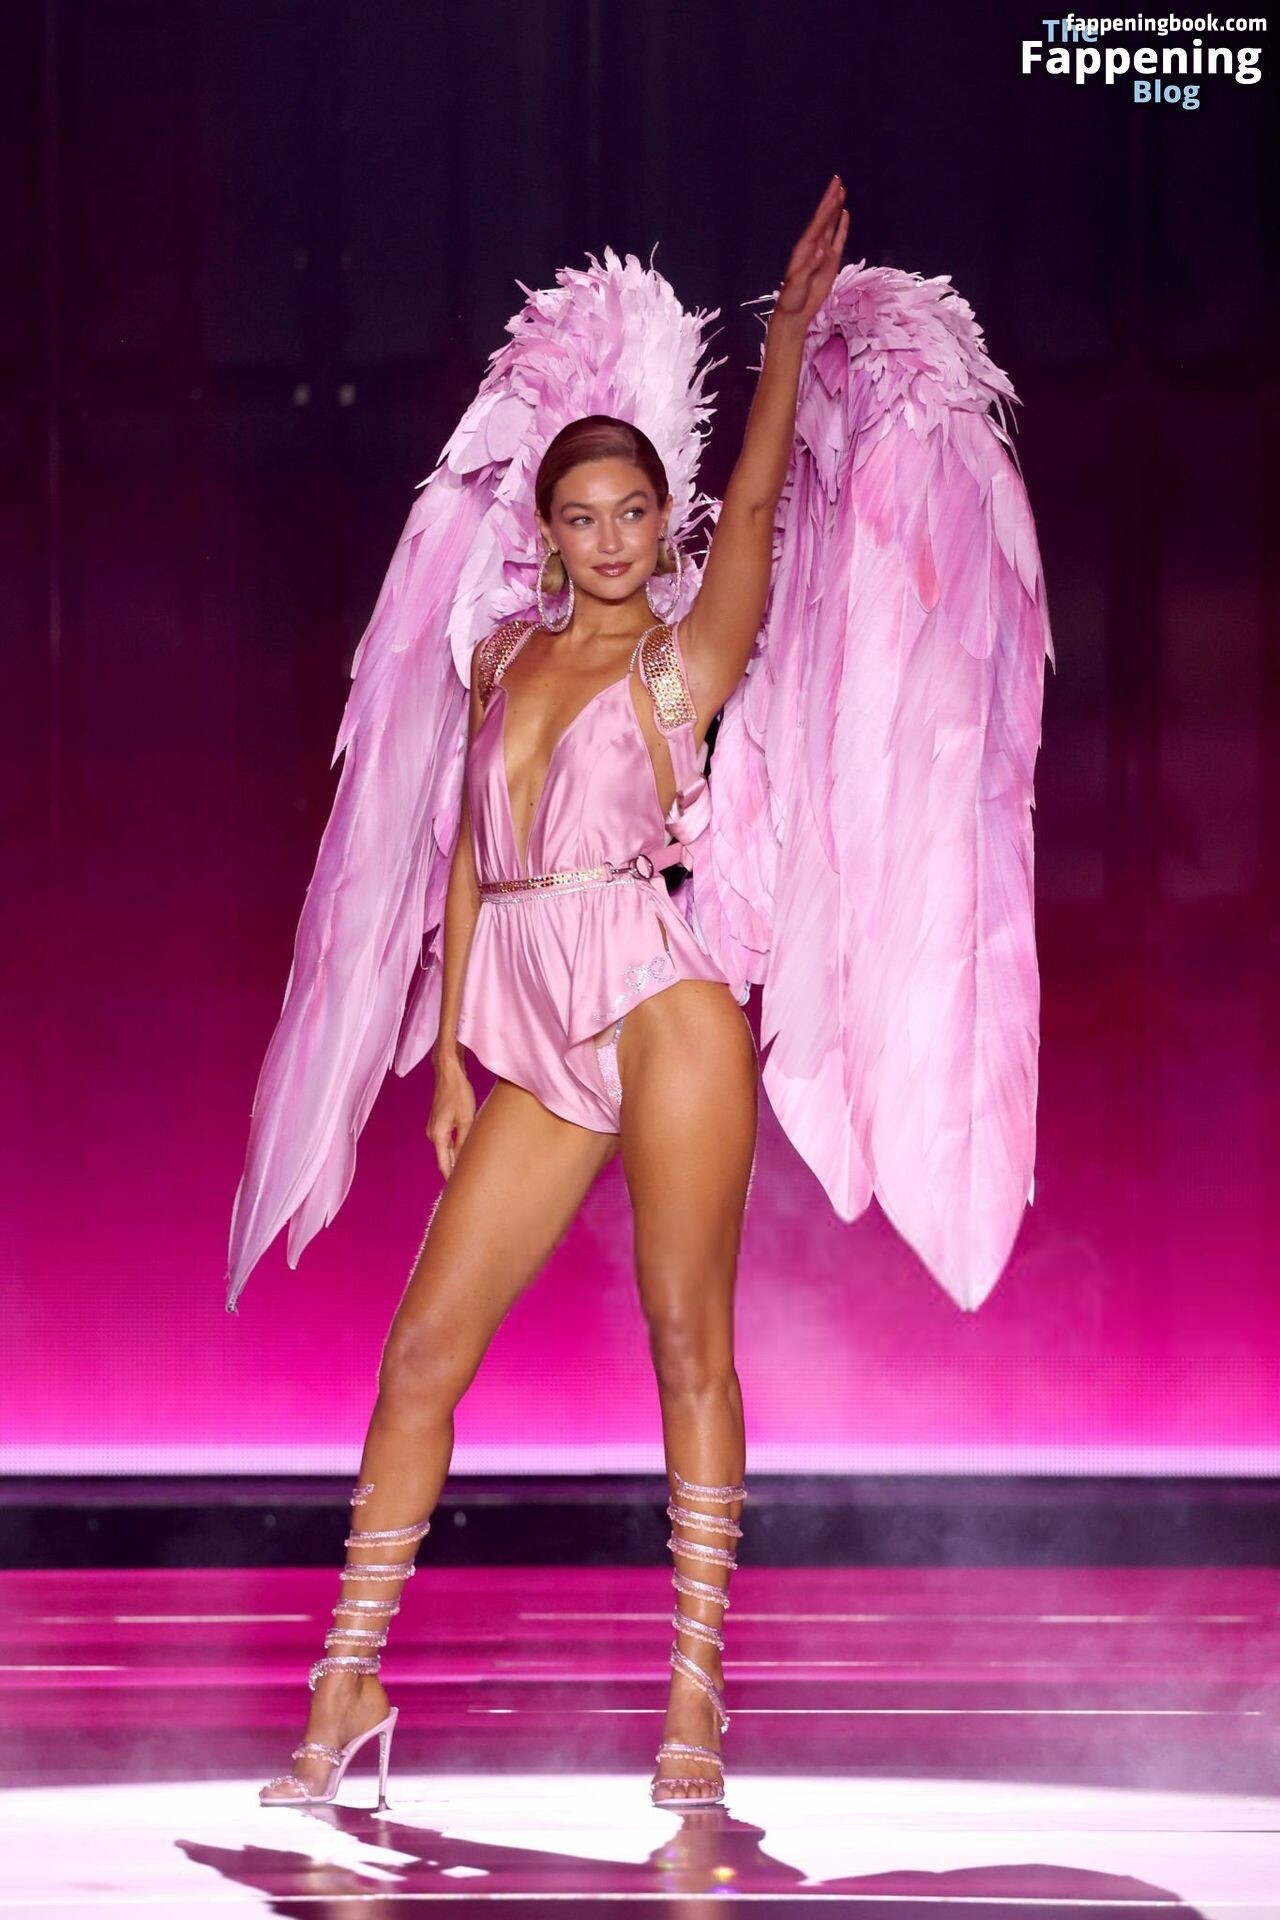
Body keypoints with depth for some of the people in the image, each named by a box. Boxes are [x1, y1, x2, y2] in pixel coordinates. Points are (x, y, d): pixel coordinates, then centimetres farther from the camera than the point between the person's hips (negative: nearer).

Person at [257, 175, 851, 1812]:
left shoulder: (682, 662, 5)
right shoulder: (503, 658, 17)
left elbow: (755, 495, -8)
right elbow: (473, 857, 17)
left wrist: (791, 317, -14)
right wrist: (451, 1054, 13)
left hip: (656, 1010, -5)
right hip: (531, 1044, 5)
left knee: (688, 1337, -6)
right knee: (423, 1346, 1)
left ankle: (697, 1690, -3)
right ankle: (350, 1680, 7)